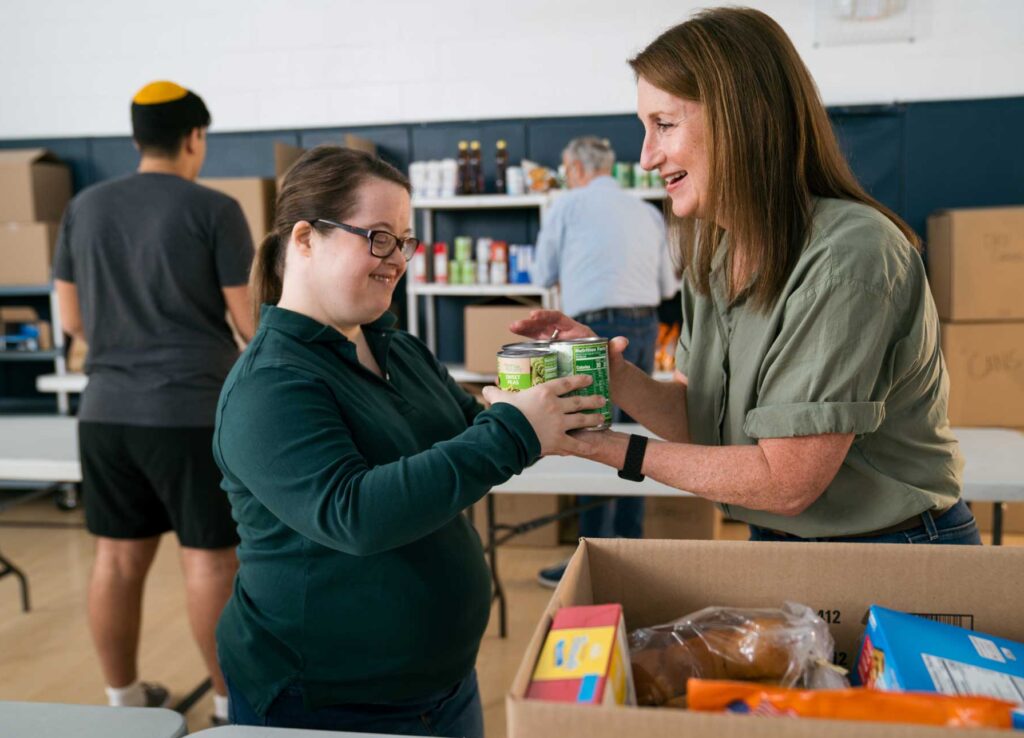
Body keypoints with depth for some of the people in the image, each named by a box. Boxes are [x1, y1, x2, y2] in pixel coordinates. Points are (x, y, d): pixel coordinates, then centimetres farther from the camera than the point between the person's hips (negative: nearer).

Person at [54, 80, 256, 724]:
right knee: (211, 558, 4)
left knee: (118, 557, 13)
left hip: (106, 411, 6)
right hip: (194, 412, -5)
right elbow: (253, 324, -8)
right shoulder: (214, 210, -8)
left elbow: (72, 319, 14)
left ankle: (123, 696, 28)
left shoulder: (84, 207, 8)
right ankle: (231, 697, 17)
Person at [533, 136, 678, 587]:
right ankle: (630, 546, 23)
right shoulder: (648, 212, 16)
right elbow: (668, 285, 18)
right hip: (645, 323, 6)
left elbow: (545, 275, 8)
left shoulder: (568, 205, 2)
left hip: (599, 325, -6)